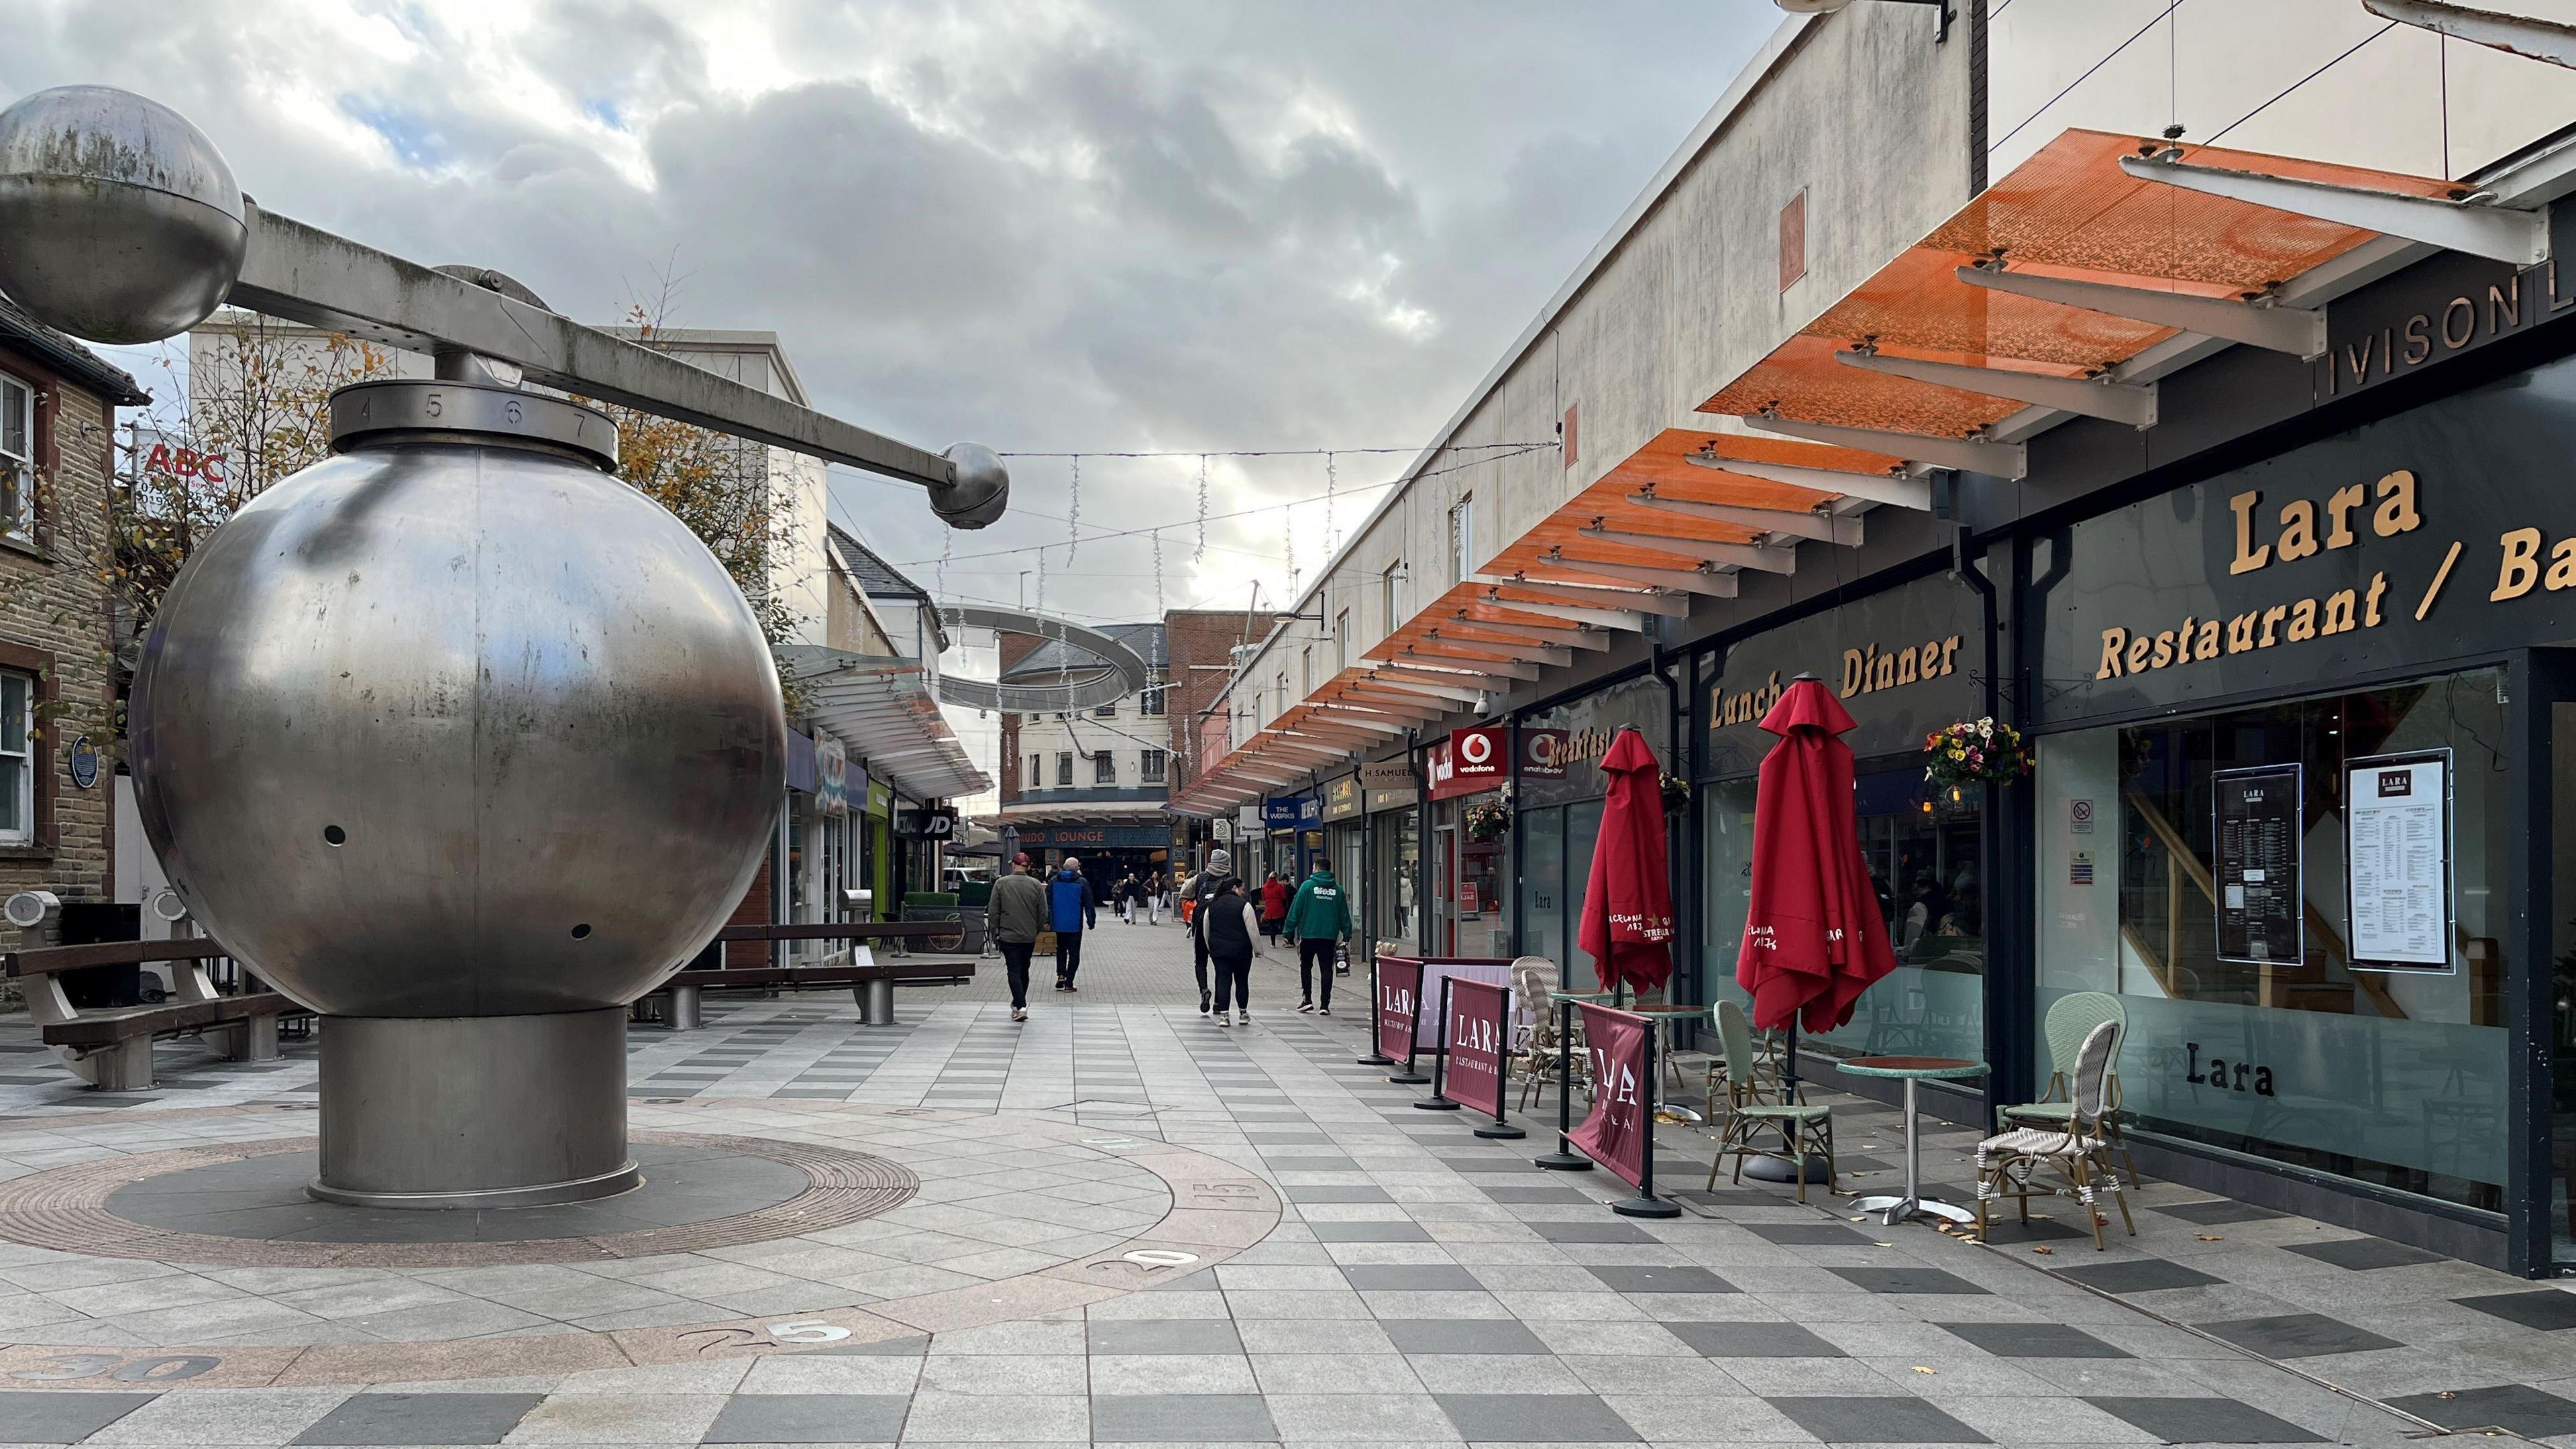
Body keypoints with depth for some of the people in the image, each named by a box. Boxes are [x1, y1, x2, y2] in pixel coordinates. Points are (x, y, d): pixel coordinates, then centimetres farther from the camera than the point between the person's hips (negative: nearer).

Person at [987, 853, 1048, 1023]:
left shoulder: (1001, 883, -6)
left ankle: (1020, 1007, -15)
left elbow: (993, 911, -4)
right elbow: (1043, 913, 0)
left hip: (1008, 936, -2)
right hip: (1029, 937, 2)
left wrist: (996, 930, 8)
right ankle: (1019, 1002, 30)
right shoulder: (1036, 885, -2)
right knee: (1024, 970, 18)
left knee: (1014, 971, -3)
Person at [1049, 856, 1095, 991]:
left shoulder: (1053, 881, 3)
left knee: (1061, 949, 20)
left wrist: (1047, 920, 7)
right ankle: (1069, 983, 1)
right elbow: (1089, 905, -4)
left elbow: (1047, 902, 3)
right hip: (1075, 925, -2)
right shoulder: (1082, 883, -5)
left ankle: (1061, 975, 2)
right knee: (1074, 953, 5)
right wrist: (1091, 921, 5)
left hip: (1059, 924, 3)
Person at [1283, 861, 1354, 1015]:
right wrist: (1347, 935, 15)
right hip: (1330, 936, 2)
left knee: (1306, 966, 13)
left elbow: (1296, 910, -5)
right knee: (1327, 969, 5)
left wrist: (1289, 932, 0)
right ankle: (1325, 1005, 1)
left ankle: (1307, 999, 4)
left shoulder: (1308, 886, -4)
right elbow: (1344, 914, 9)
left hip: (1309, 934, -2)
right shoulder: (1337, 889, 5)